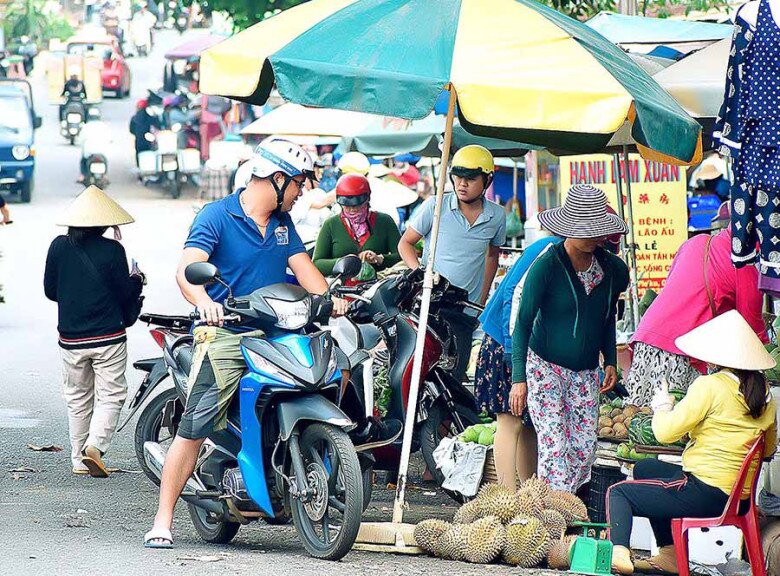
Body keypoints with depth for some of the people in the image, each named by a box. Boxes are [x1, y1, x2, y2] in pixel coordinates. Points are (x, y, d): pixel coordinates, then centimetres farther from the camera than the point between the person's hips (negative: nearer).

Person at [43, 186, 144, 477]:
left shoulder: (59, 246, -2)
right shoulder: (112, 250, -11)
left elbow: (50, 290, 6)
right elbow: (125, 295, -5)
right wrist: (137, 279, 15)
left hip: (71, 338, 3)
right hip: (108, 337, -3)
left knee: (78, 399, 15)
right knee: (111, 395, 4)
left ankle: (79, 459, 17)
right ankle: (95, 445, -17)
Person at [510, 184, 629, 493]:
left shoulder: (611, 268, 0)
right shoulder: (547, 265, -16)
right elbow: (523, 322, -14)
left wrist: (610, 361, 10)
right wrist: (519, 378, -19)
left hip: (585, 373, 5)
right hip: (545, 366, -5)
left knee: (585, 448, 1)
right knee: (555, 447, -14)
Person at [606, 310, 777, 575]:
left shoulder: (710, 386, -16)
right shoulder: (763, 392, 5)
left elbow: (665, 432, -14)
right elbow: (768, 450, 17)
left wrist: (661, 406, 6)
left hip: (706, 492, -8)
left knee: (618, 492, 7)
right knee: (645, 469, 29)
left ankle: (619, 552, -18)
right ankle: (670, 554, 31)